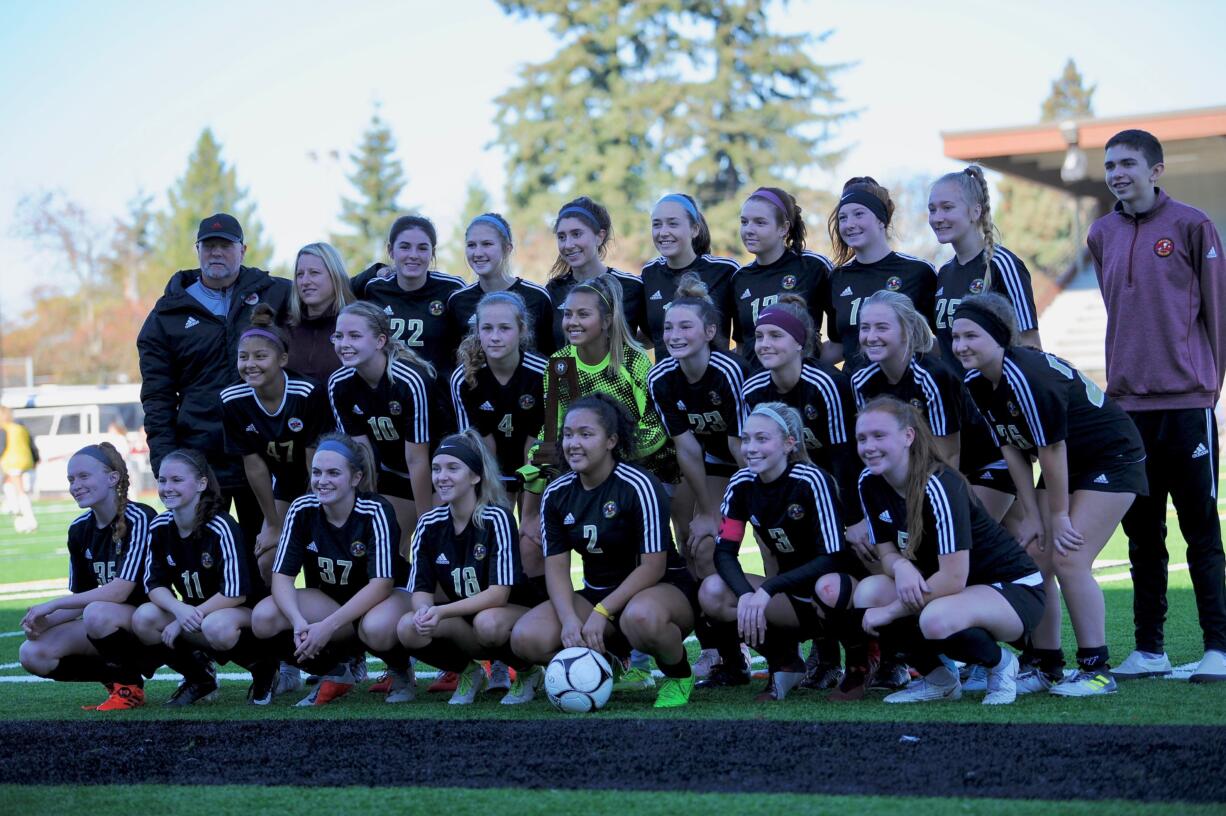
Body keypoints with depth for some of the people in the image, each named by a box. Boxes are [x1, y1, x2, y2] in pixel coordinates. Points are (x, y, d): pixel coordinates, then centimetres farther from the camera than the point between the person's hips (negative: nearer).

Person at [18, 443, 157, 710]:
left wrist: (52, 605, -21)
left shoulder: (140, 519, -17)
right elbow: (80, 598, 8)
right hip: (110, 627, 7)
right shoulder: (79, 529, 4)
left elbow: (120, 591, -25)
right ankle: (115, 678, 5)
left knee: (97, 613, -37)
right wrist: (47, 621, -13)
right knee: (32, 654, -12)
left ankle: (130, 687, -12)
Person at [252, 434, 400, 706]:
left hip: (376, 601, -4)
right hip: (325, 601, 4)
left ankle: (401, 671, -3)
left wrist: (328, 626, -36)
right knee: (264, 617, -26)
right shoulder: (302, 510, -12)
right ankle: (335, 670, -2)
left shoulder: (376, 512, -21)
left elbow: (381, 584, -27)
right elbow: (282, 576, -14)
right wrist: (298, 621, -35)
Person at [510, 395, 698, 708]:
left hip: (663, 588, -5)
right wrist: (569, 618, -22)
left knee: (641, 617, -43)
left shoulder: (638, 486, -17)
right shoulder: (556, 494, 0)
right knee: (526, 638, -20)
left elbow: (652, 567, -19)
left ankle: (679, 675, -8)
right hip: (597, 593, 5)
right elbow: (556, 567, -3)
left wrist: (602, 612, -25)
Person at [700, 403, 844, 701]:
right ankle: (784, 663, 0)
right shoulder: (742, 484, -4)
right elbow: (724, 553, -9)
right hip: (789, 597, 4)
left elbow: (833, 558, -24)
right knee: (712, 592, -20)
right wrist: (745, 594, -31)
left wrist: (768, 589, -32)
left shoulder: (812, 481, -19)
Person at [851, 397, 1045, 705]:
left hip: (1013, 587, -7)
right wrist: (900, 566, -24)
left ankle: (1000, 663, -3)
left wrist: (890, 611, -23)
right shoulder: (869, 483, -4)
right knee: (868, 591, -16)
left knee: (936, 620, -37)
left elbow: (953, 578, -30)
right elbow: (887, 553, 1)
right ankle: (938, 679, 3)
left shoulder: (940, 486, -27)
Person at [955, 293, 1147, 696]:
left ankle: (1096, 669, -6)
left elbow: (1051, 450, -27)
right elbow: (1012, 449, 1)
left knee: (1068, 559, -16)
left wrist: (1059, 515, -18)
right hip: (1068, 465, 9)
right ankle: (1046, 665, 12)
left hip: (1111, 461, -8)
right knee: (1033, 559, 1)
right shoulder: (977, 384, -5)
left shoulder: (1027, 378, -32)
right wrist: (1031, 515, -2)